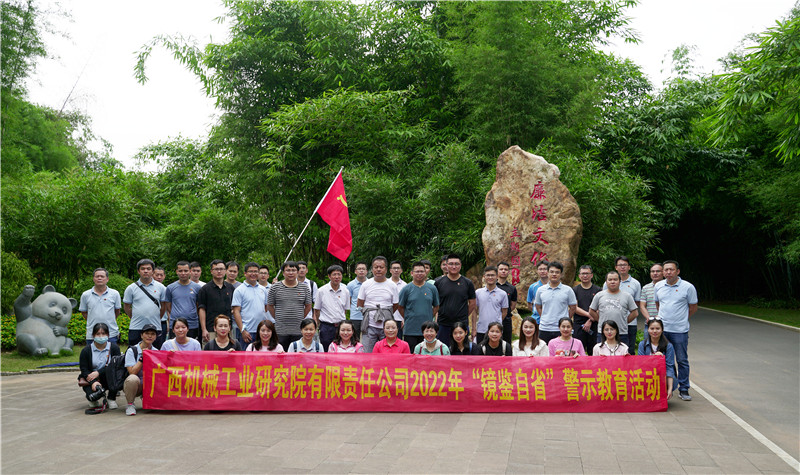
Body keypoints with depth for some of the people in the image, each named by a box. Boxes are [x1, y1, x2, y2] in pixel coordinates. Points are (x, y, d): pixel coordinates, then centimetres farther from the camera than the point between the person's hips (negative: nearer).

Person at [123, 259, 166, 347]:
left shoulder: (160, 287, 5)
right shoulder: (131, 288, 3)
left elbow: (164, 306, 10)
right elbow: (127, 307, 8)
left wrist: (156, 319, 9)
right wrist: (136, 318, 7)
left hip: (155, 328, 1)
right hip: (136, 328, 0)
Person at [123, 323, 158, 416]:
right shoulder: (132, 351, -7)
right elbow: (132, 372, -16)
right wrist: (142, 357, -18)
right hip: (134, 384, -4)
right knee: (133, 378, -38)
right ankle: (130, 405, -14)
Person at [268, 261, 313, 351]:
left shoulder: (304, 288, 6)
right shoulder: (275, 287, 3)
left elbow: (308, 306, 13)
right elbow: (269, 306, 8)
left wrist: (300, 318, 8)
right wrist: (278, 319, 5)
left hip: (298, 330, 1)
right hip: (280, 331, -1)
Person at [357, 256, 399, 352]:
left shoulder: (392, 286, 5)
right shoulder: (366, 285, 5)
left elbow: (395, 306, 11)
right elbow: (360, 304, 12)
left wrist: (385, 315, 6)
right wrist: (369, 314, 6)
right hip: (369, 325, 0)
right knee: (366, 353, -3)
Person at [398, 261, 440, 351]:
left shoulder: (432, 288, 6)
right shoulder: (406, 289, 1)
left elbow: (436, 307, 14)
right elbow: (400, 307, 6)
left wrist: (429, 317, 5)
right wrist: (408, 318, 1)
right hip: (410, 330, -2)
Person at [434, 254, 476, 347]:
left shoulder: (467, 283, 3)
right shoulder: (439, 282, 3)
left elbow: (472, 303, 9)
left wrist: (463, 316, 6)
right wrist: (436, 318, 2)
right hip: (443, 324, 0)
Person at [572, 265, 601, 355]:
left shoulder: (598, 290, 8)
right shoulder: (574, 290, 8)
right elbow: (574, 308, -1)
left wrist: (590, 321, -9)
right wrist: (588, 314, -12)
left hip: (594, 325, 0)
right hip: (578, 325, 0)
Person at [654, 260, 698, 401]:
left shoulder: (688, 287, -5)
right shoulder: (658, 286, 6)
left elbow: (693, 307, 5)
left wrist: (681, 319, 8)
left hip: (680, 331, -3)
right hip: (662, 329, 3)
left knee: (682, 360, 3)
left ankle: (683, 390, 13)